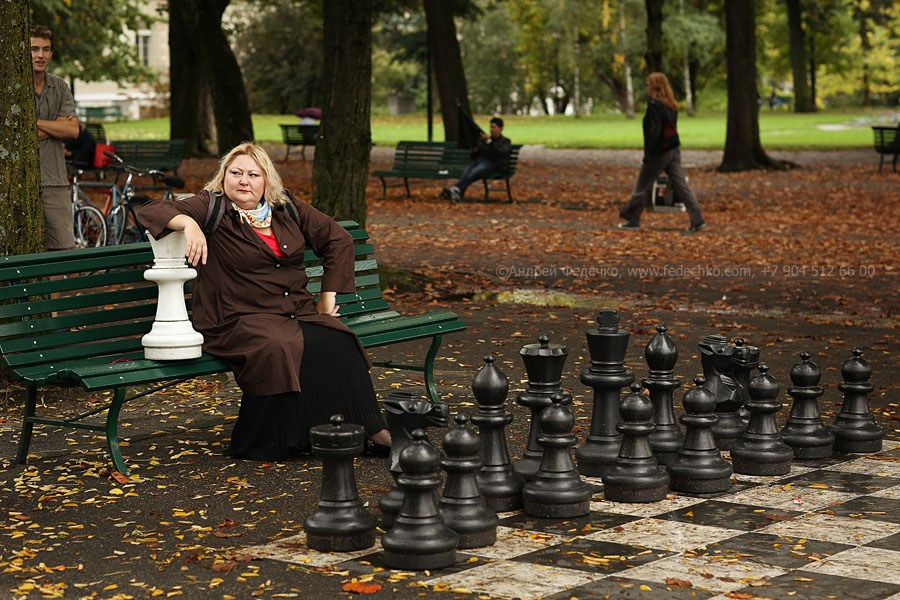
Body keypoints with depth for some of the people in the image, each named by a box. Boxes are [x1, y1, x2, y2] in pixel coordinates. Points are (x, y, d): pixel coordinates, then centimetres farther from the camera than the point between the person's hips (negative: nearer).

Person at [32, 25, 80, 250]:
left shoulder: (60, 88, 12)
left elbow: (72, 130, 0)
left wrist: (34, 122, -6)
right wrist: (56, 126, -4)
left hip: (55, 181, 4)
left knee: (64, 247, 1)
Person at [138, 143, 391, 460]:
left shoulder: (286, 206, 13)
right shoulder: (211, 207, 0)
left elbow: (338, 239, 20)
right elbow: (151, 211, -12)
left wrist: (328, 297, 12)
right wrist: (189, 223, -31)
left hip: (298, 311, 4)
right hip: (239, 319, -4)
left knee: (335, 343, -26)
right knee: (278, 348, -36)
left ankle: (370, 430, -20)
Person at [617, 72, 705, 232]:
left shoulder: (654, 105, -15)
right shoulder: (671, 105, 10)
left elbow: (655, 131, -22)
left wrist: (648, 154, -18)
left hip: (659, 152, -7)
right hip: (674, 150, 7)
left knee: (642, 187, 7)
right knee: (680, 185, 4)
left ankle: (632, 220, 16)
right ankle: (697, 220, -3)